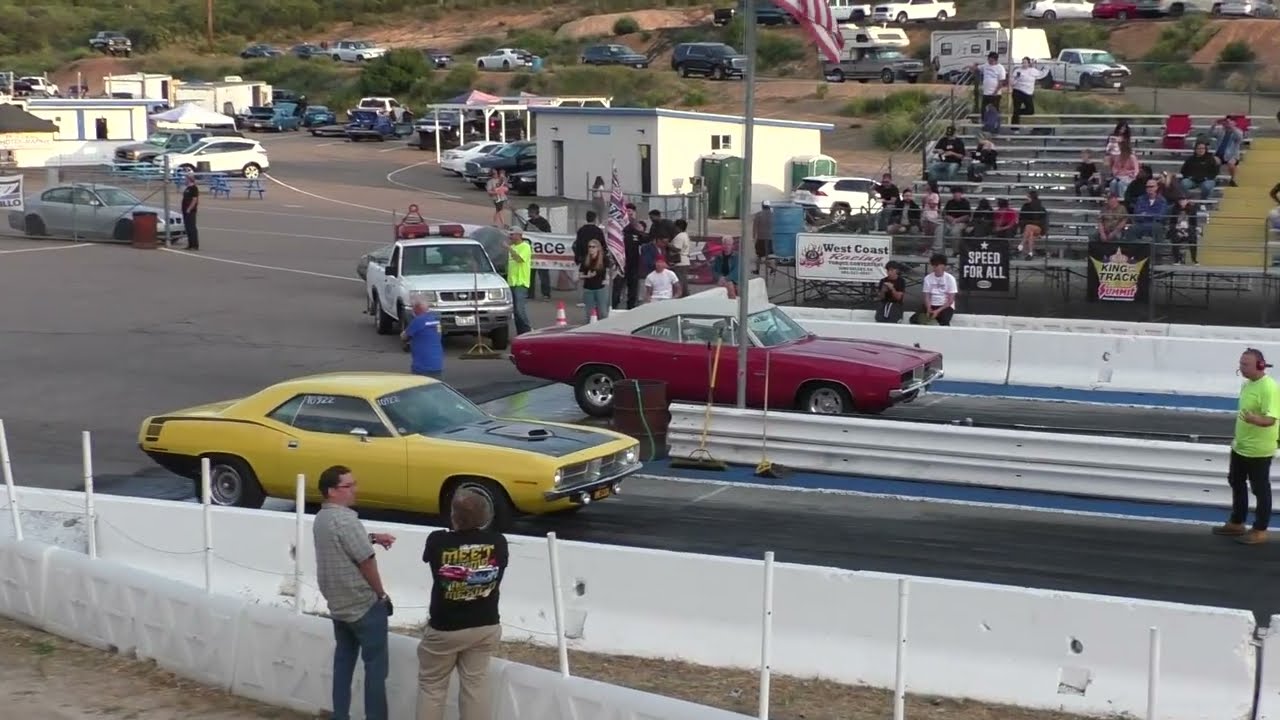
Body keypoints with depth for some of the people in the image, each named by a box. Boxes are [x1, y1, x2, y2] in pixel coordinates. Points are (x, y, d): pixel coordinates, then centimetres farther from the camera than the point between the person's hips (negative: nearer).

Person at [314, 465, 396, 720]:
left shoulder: (321, 518, 7)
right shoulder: (344, 519, -23)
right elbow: (366, 561, -20)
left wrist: (372, 538, 9)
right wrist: (381, 594, -8)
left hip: (339, 604, 9)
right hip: (364, 604, -9)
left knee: (343, 660, 15)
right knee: (376, 664, 0)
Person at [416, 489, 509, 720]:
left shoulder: (438, 541, -19)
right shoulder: (498, 542, -13)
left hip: (444, 628, -2)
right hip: (486, 626, 2)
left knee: (431, 685, 13)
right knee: (476, 685, 13)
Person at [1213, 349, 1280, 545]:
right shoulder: (1247, 384, 6)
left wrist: (1253, 419, -49)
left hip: (1258, 451, -10)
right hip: (1240, 447, 10)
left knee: (1260, 490, 4)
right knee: (1236, 483, 20)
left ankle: (1260, 530, 15)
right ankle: (1236, 523, 34)